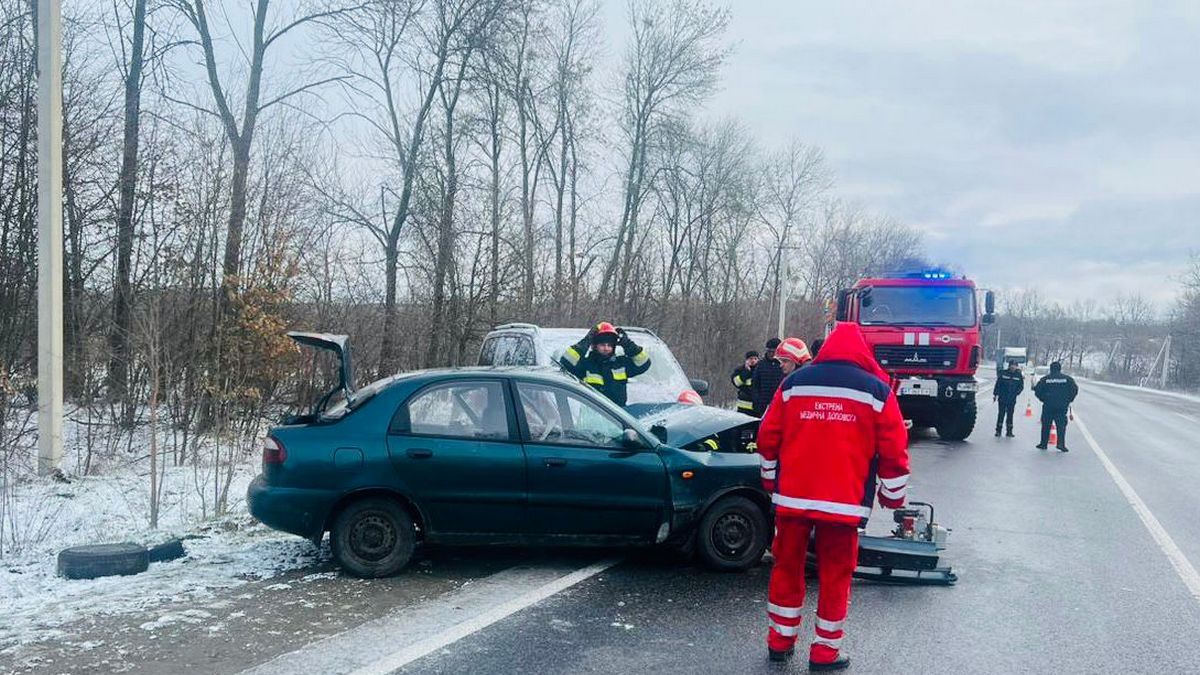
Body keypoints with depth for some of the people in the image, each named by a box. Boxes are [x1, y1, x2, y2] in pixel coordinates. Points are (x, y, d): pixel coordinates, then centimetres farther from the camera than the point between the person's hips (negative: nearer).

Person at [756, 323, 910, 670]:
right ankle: (825, 652, 16)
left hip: (792, 497, 2)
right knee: (835, 576, 9)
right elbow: (894, 451, 0)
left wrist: (770, 480, 22)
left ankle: (780, 641, 24)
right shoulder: (877, 390, 0)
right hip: (844, 502, -2)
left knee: (787, 567, 15)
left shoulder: (794, 383, 5)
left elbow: (767, 438, 8)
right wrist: (893, 496, 13)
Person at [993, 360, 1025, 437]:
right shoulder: (1003, 373, -1)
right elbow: (998, 384, 3)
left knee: (1010, 415, 6)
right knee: (1001, 414, 1)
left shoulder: (1019, 375, 2)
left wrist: (1016, 393, -7)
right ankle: (998, 430, 6)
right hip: (1002, 398, -1)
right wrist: (995, 394, 2)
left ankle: (1009, 431, 13)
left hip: (1012, 399, 1)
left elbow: (1021, 386, 8)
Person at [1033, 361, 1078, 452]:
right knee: (1061, 425, 3)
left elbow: (1037, 391, 0)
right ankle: (1061, 444, -8)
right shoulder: (1067, 379, 2)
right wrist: (1068, 400, 10)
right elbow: (1075, 390, 0)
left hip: (1048, 406, 0)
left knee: (1046, 426, 9)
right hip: (1062, 407, 0)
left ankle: (1043, 443, 12)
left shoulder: (1045, 379, 1)